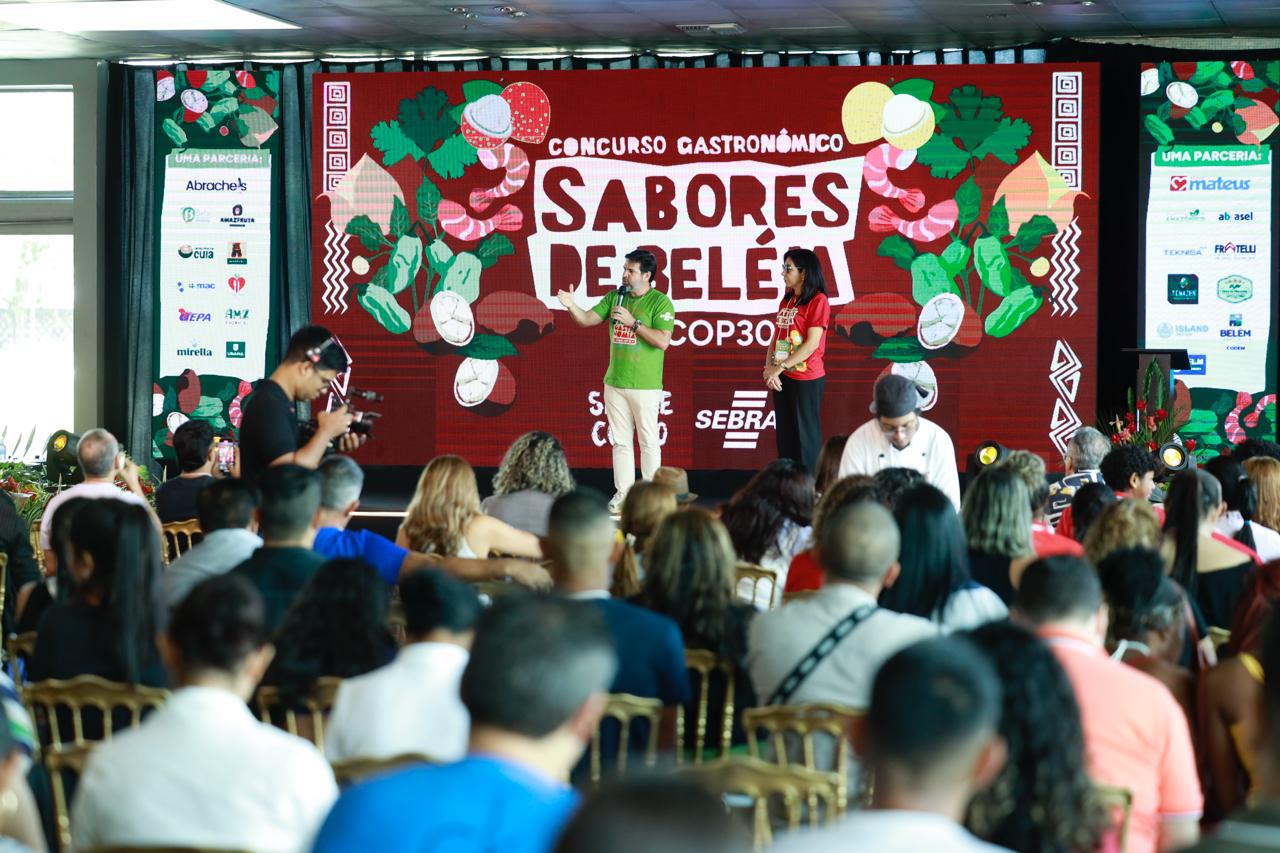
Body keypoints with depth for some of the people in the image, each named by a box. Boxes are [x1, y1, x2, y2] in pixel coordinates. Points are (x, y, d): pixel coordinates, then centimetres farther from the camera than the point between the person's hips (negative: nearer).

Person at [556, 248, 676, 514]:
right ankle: (622, 494, 16)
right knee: (620, 441, 10)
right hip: (615, 383, 6)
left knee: (648, 441, 1)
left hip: (645, 387, -6)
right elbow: (587, 319, 5)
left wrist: (633, 322, -19)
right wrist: (571, 306, -14)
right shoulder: (615, 297, 9)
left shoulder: (660, 302, -9)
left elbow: (663, 341, -18)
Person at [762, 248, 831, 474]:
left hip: (806, 379, -7)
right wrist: (769, 368, -4)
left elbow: (812, 344, -17)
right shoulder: (787, 299, 12)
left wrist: (779, 368, -16)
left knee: (804, 436, 0)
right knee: (785, 435, 11)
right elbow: (776, 337, 12)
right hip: (782, 378, 7)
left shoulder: (817, 301, -11)